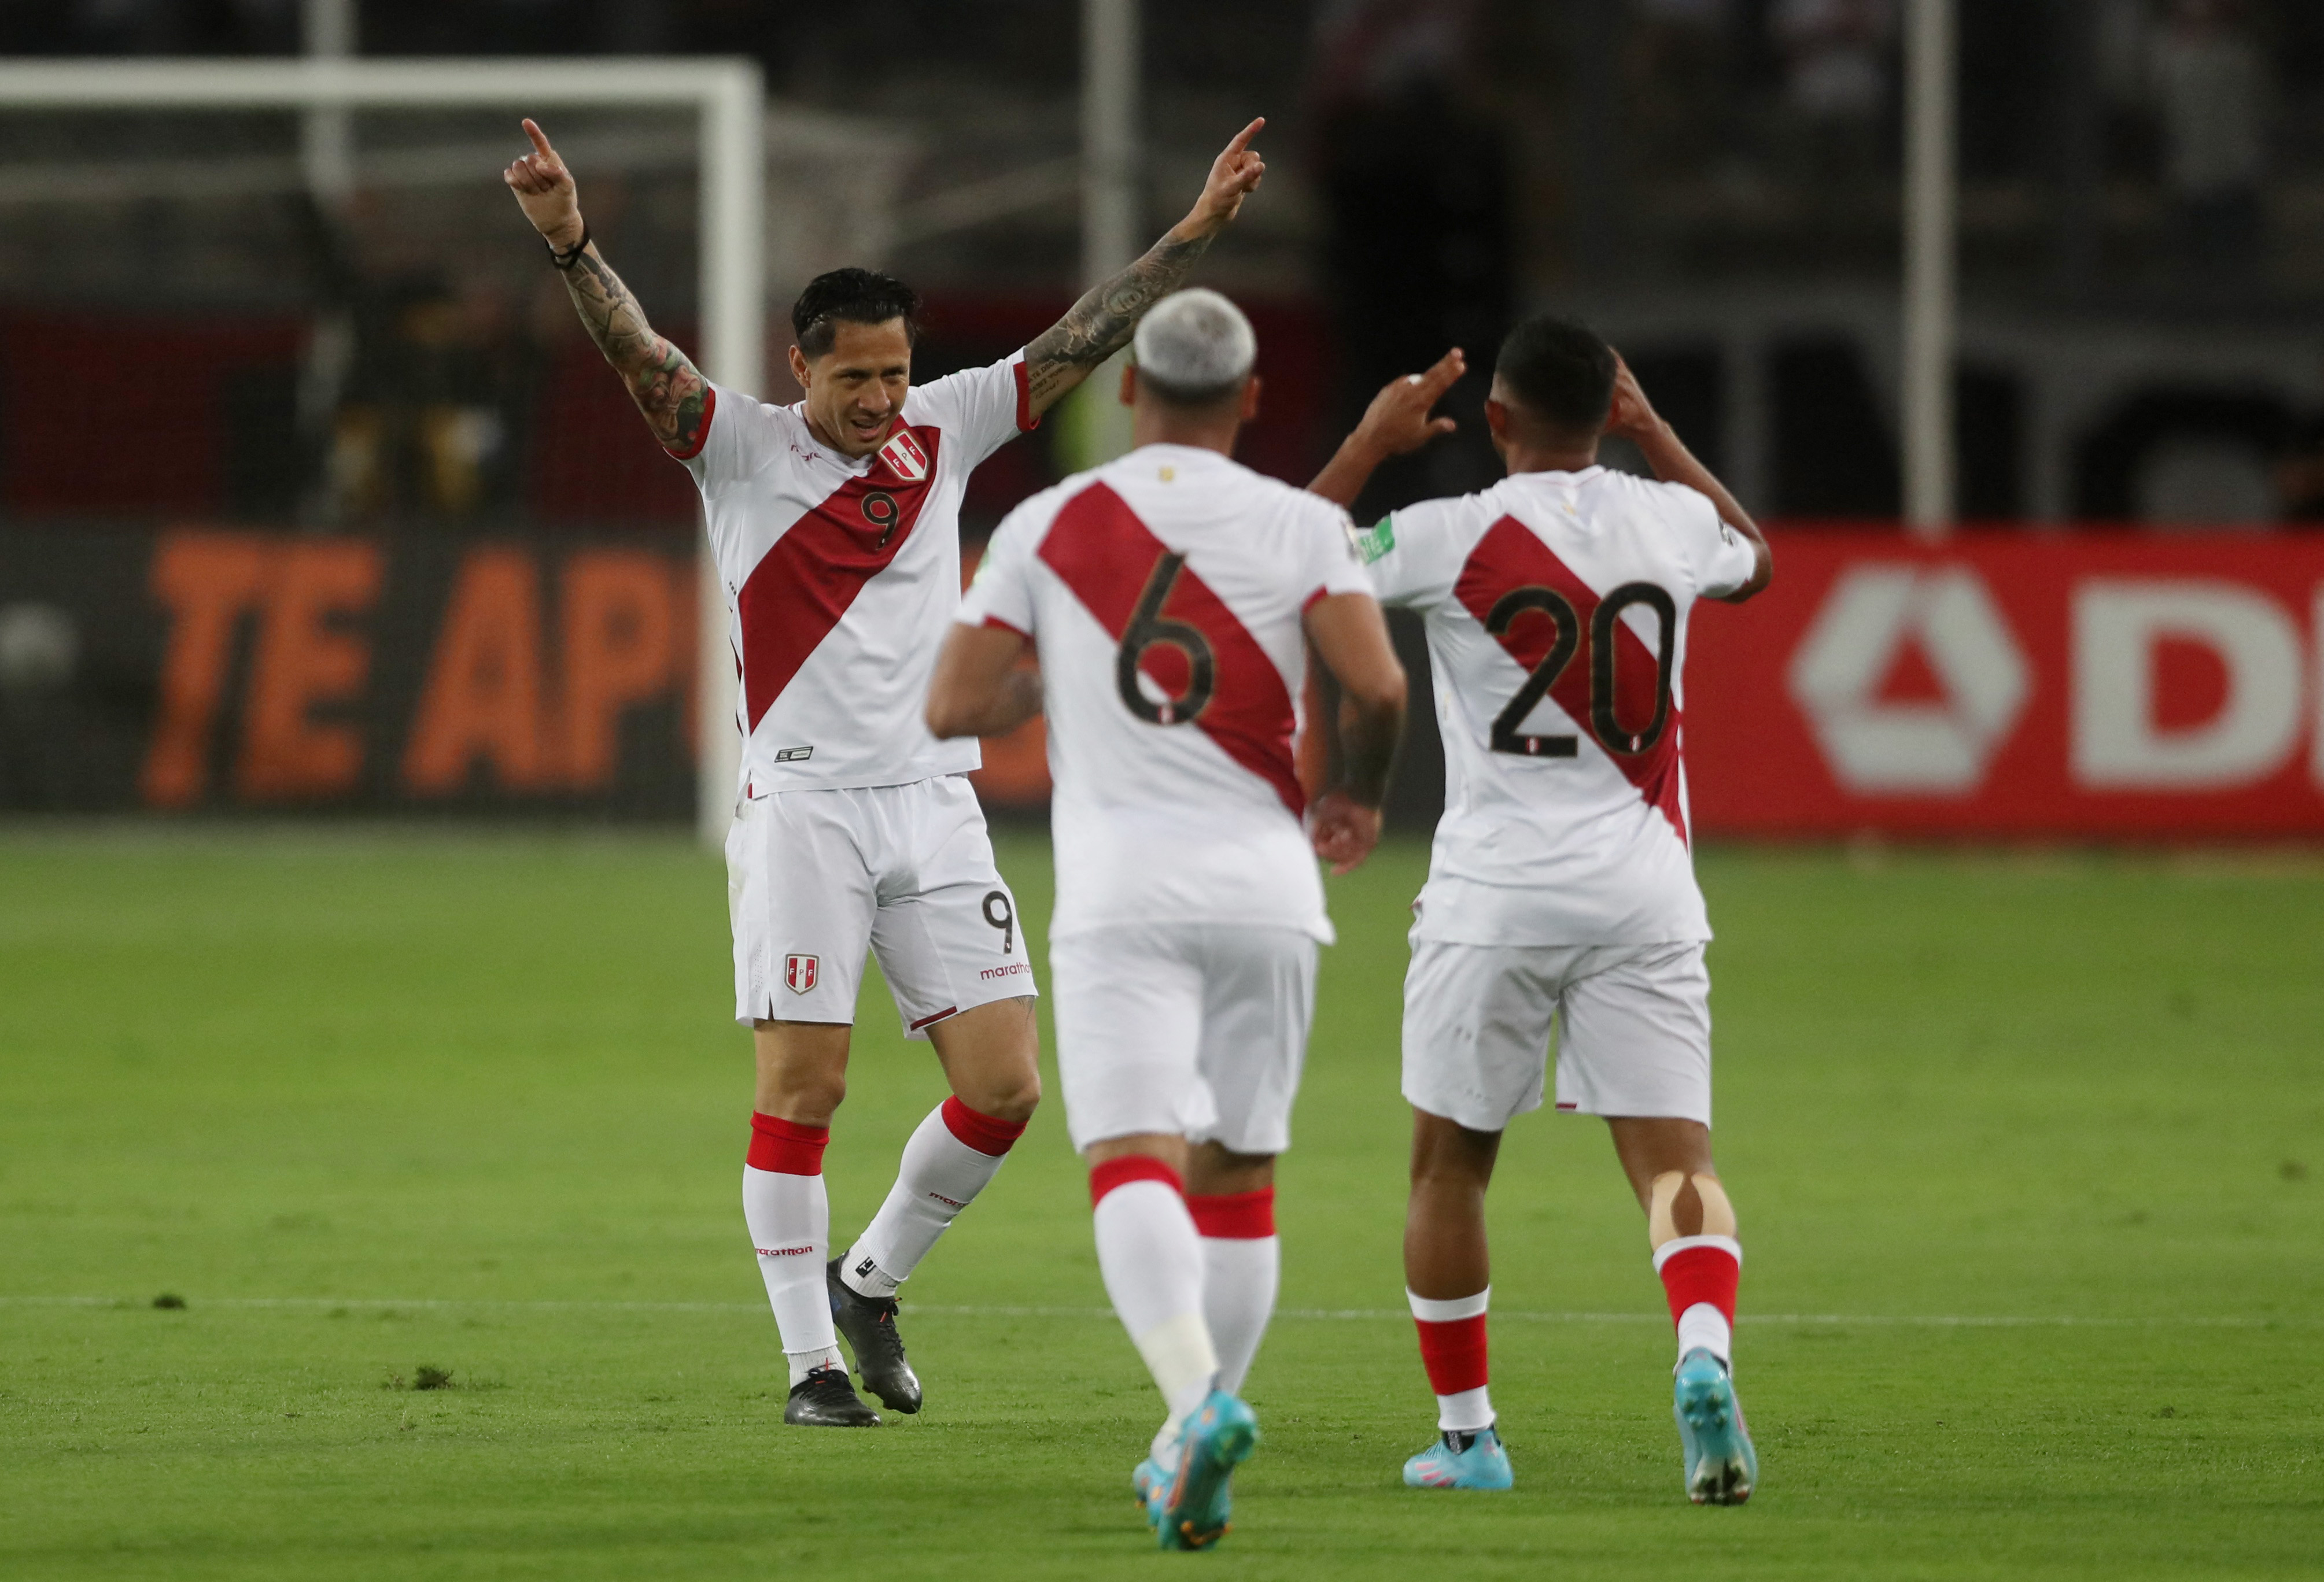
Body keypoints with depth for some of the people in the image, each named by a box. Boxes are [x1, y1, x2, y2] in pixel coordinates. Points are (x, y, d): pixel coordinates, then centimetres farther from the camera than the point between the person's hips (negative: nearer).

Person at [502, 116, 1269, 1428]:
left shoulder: (942, 435, 9)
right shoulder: (744, 449, -2)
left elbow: (1082, 342, 12)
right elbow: (639, 353, -17)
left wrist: (1199, 231, 8)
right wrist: (571, 245, -34)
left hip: (936, 802, 4)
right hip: (804, 802, -4)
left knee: (1004, 1083, -2)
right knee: (803, 1086, -7)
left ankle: (872, 1283, 20)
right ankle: (814, 1362, 2)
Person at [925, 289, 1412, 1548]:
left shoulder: (1047, 527, 4)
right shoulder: (1301, 528, 3)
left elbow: (952, 709, 1)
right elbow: (1378, 687, -10)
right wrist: (1361, 796, 10)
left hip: (1123, 895, -2)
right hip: (1266, 887, 2)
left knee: (1134, 1162, -12)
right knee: (1238, 1173, 15)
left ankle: (1199, 1397, -37)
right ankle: (1193, 1460, 17)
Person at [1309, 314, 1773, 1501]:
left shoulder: (1449, 538, -9)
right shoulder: (1669, 522, 3)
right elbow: (1755, 562, 28)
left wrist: (1370, 440, 10)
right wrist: (1655, 435, 33)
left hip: (1493, 897, -2)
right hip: (1644, 893, 2)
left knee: (1449, 1164, 14)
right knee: (1672, 1157, -3)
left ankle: (1465, 1433, 19)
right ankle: (1705, 1358, -30)